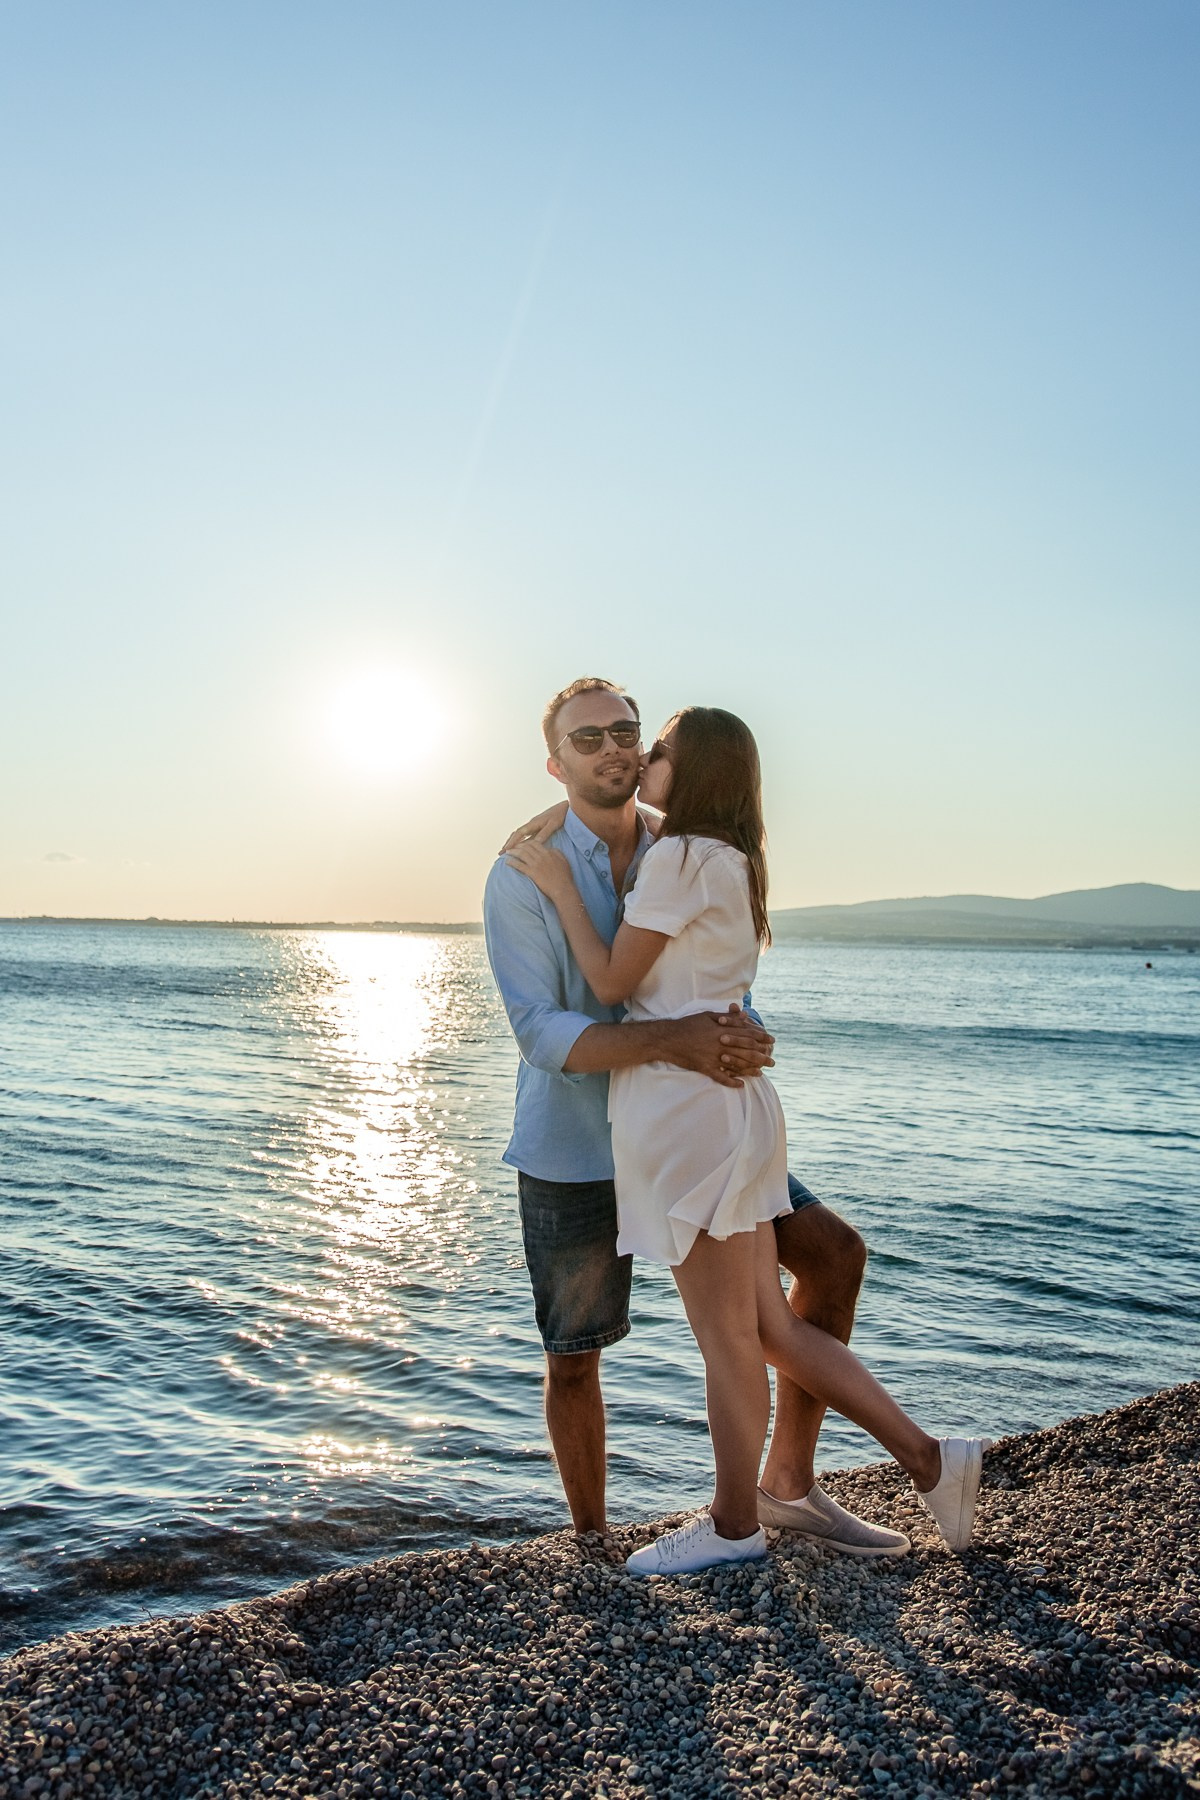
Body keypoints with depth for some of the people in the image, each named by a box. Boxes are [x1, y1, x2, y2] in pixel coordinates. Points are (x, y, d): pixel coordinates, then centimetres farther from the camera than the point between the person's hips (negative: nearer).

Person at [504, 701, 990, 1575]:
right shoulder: (732, 862, 16)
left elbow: (611, 982, -10)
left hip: (686, 1110, -10)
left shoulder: (680, 857, -13)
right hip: (718, 1106, 10)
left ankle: (734, 1526, 24)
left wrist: (558, 884, -1)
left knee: (728, 1337, 7)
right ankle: (927, 1456, 22)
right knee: (772, 1330, 16)